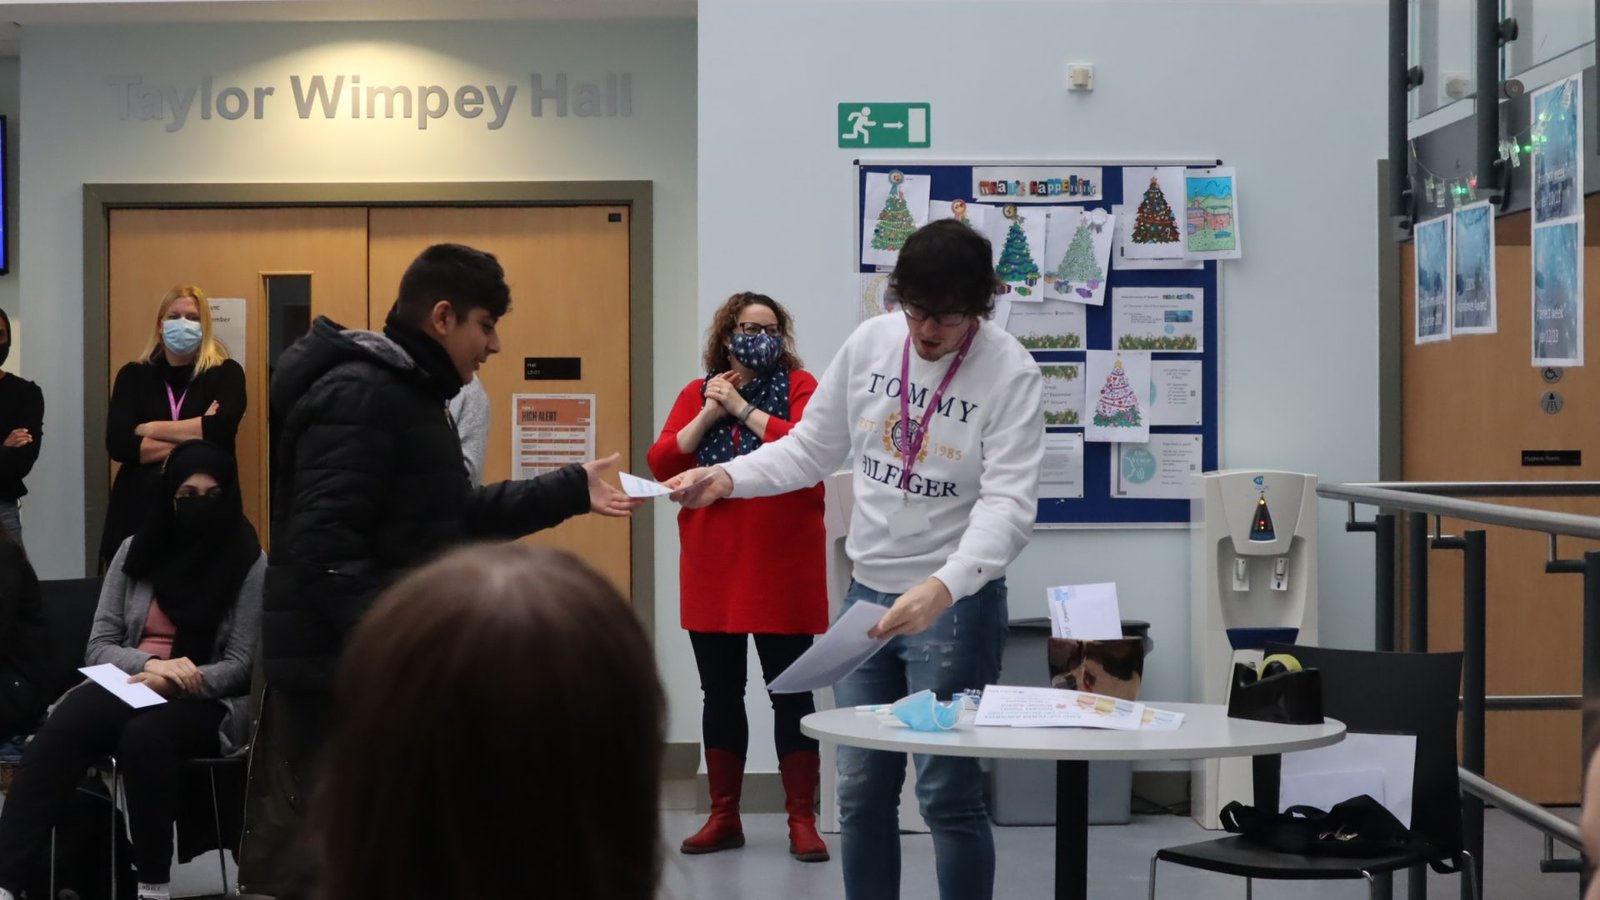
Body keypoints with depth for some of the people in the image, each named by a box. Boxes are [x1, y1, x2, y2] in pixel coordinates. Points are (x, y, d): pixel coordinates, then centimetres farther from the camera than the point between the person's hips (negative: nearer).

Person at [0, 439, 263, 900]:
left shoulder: (250, 562, -1)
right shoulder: (135, 550, 11)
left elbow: (241, 665, -3)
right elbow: (98, 645, 8)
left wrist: (175, 683, -19)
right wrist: (150, 664, -13)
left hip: (206, 702, -3)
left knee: (144, 737, -39)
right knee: (59, 732, -31)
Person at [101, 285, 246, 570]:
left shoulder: (225, 373, 5)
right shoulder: (134, 375, 8)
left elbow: (222, 429, -14)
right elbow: (118, 444, -5)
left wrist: (151, 429, -7)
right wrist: (194, 438, -10)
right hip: (139, 508, 2)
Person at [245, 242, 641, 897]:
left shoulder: (408, 394, 15)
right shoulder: (358, 396, -18)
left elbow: (454, 518, 22)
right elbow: (324, 547, -26)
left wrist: (571, 490, 20)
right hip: (345, 670, -11)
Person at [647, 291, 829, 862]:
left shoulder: (800, 386, 0)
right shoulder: (696, 393, 10)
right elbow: (661, 464, 1)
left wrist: (742, 408, -13)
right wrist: (709, 412, -9)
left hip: (781, 566, -4)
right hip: (712, 569, 4)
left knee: (790, 693, 0)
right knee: (720, 694, 10)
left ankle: (802, 821, 6)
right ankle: (724, 817, 20)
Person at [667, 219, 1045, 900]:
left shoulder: (1010, 373, -14)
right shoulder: (870, 342, 2)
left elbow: (1009, 505, -22)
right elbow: (810, 449, 12)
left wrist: (942, 588, -36)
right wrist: (727, 476, -3)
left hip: (956, 603, -5)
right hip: (867, 592, 5)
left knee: (947, 792, -3)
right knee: (859, 789, 10)